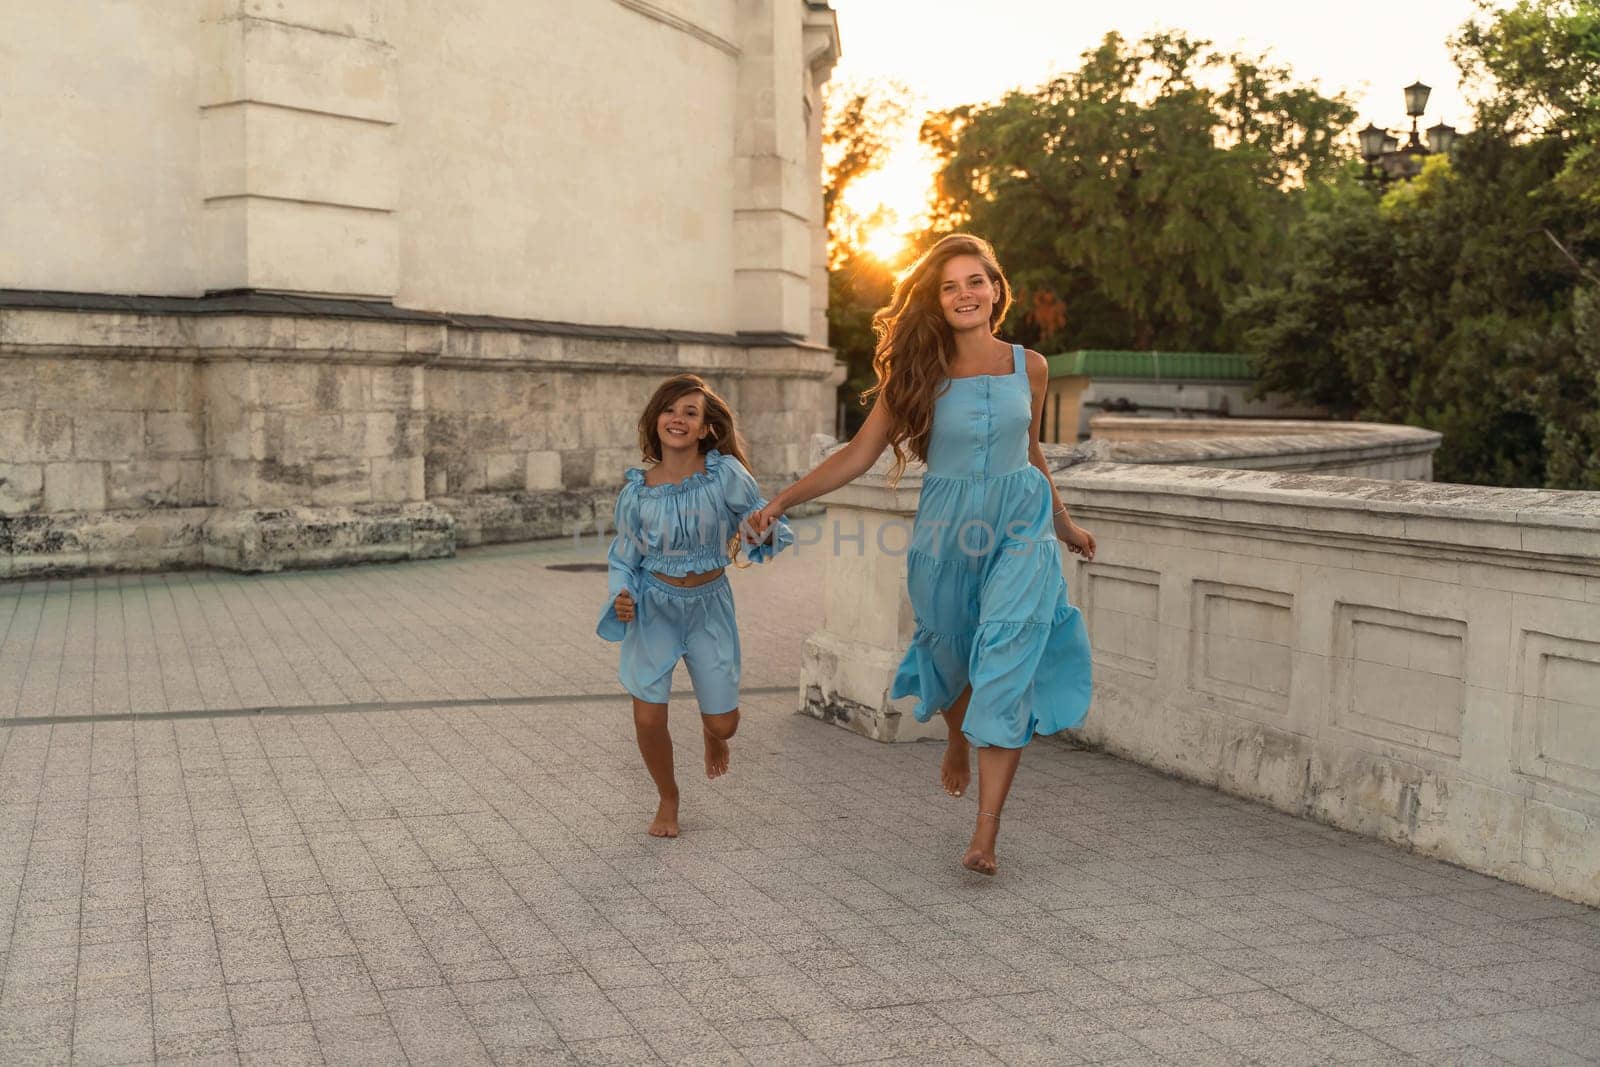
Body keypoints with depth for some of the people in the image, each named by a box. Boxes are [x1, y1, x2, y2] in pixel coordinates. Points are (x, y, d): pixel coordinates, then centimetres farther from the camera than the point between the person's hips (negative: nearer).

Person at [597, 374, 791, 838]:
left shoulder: (725, 474, -17)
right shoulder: (636, 491, -11)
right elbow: (623, 558, 1)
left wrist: (760, 531, -27)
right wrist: (622, 597, -18)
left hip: (709, 606, 0)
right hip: (654, 607, 0)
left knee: (724, 723, 4)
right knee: (648, 718, -4)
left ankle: (711, 736, 46)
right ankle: (668, 799, 26)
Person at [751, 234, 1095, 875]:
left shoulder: (1029, 367, 3)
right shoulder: (920, 372, -3)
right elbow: (858, 454, -5)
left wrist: (1063, 524, 27)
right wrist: (782, 501, -13)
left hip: (1020, 524, 0)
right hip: (946, 532, 0)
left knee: (1007, 669, -12)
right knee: (954, 657, 14)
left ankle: (985, 835, -10)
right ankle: (957, 742, 51)